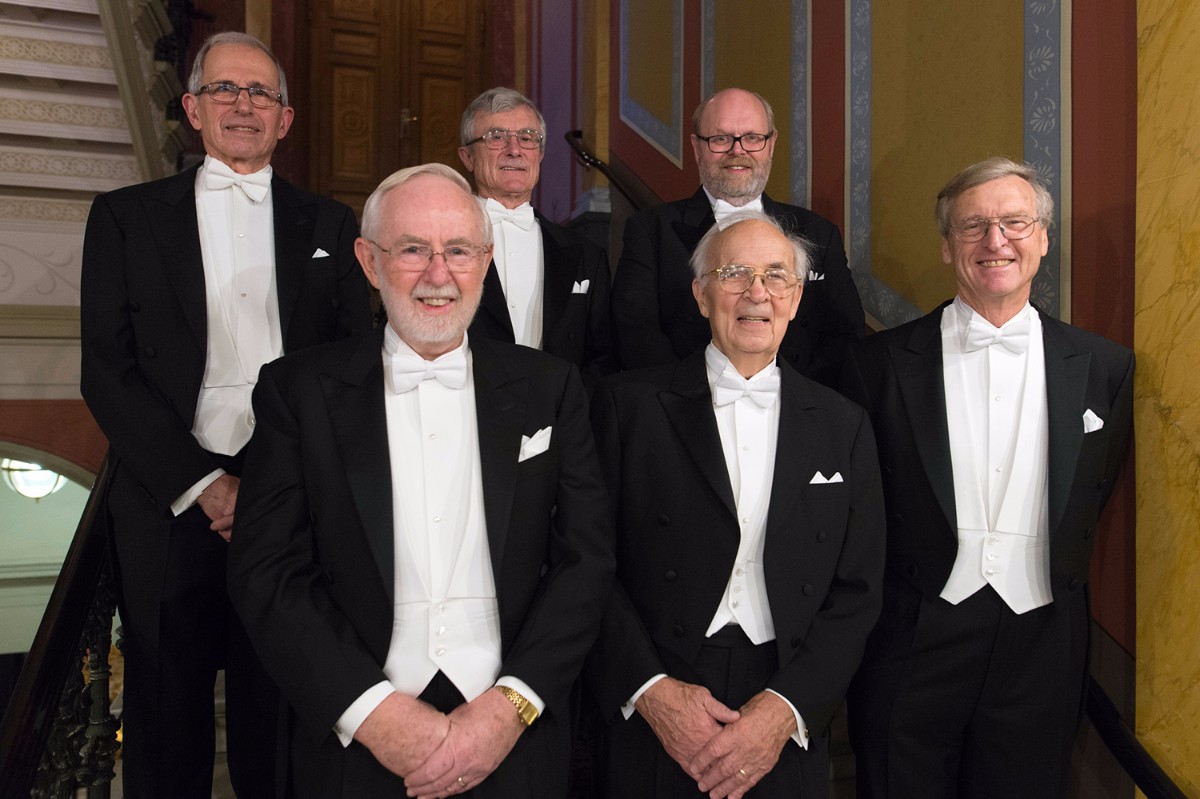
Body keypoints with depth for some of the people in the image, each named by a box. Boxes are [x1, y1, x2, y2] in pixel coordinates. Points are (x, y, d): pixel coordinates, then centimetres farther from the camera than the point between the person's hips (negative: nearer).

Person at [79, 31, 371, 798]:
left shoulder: (328, 225, 10)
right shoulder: (127, 217, 7)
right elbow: (107, 371, 0)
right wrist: (203, 484, -9)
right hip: (173, 504, 0)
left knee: (276, 705, 9)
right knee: (169, 713, 11)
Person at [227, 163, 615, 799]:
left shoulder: (548, 388, 1)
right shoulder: (298, 390, -1)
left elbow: (587, 556, -3)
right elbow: (265, 572, -5)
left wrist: (511, 705, -13)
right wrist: (371, 710, -15)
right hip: (355, 747, -1)